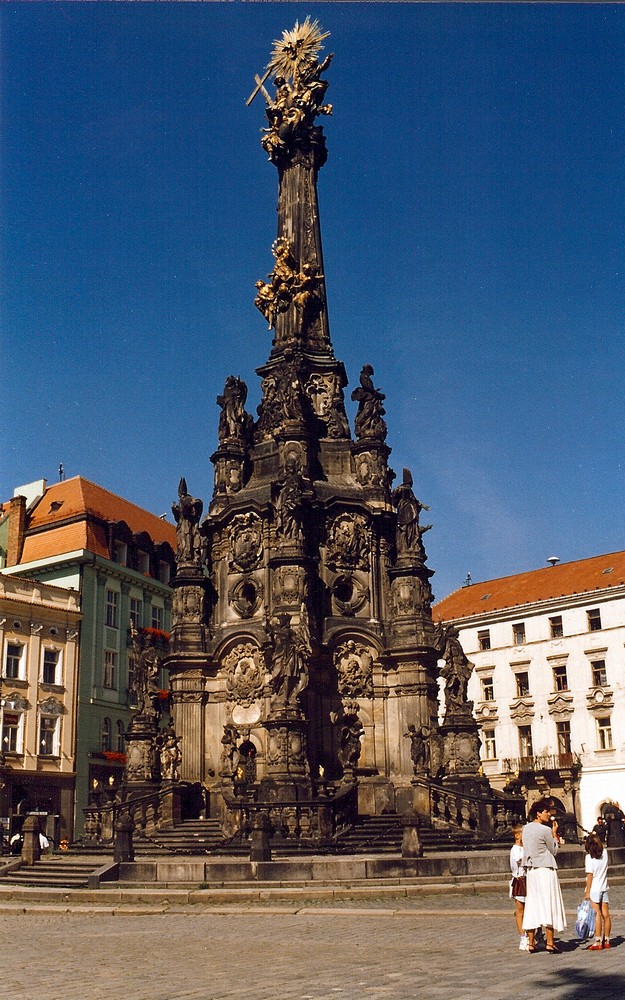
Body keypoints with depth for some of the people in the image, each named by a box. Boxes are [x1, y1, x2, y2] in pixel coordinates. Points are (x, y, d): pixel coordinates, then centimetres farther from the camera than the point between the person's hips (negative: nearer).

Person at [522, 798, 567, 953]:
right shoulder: (545, 830, -12)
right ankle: (550, 943, -5)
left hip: (530, 870, 7)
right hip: (545, 869, -7)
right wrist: (554, 833, 7)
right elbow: (554, 851, -2)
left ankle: (531, 944, 9)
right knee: (549, 904, -3)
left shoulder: (526, 828, 10)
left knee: (532, 906, 8)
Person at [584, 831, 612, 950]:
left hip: (594, 890, -6)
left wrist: (587, 892, -9)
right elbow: (603, 846, 28)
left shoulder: (589, 857, -13)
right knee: (606, 915, 8)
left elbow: (590, 875, -14)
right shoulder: (604, 853, 1)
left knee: (597, 915, -6)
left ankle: (598, 942, -4)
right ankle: (606, 941, 16)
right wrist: (596, 838, 21)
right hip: (604, 888, 6)